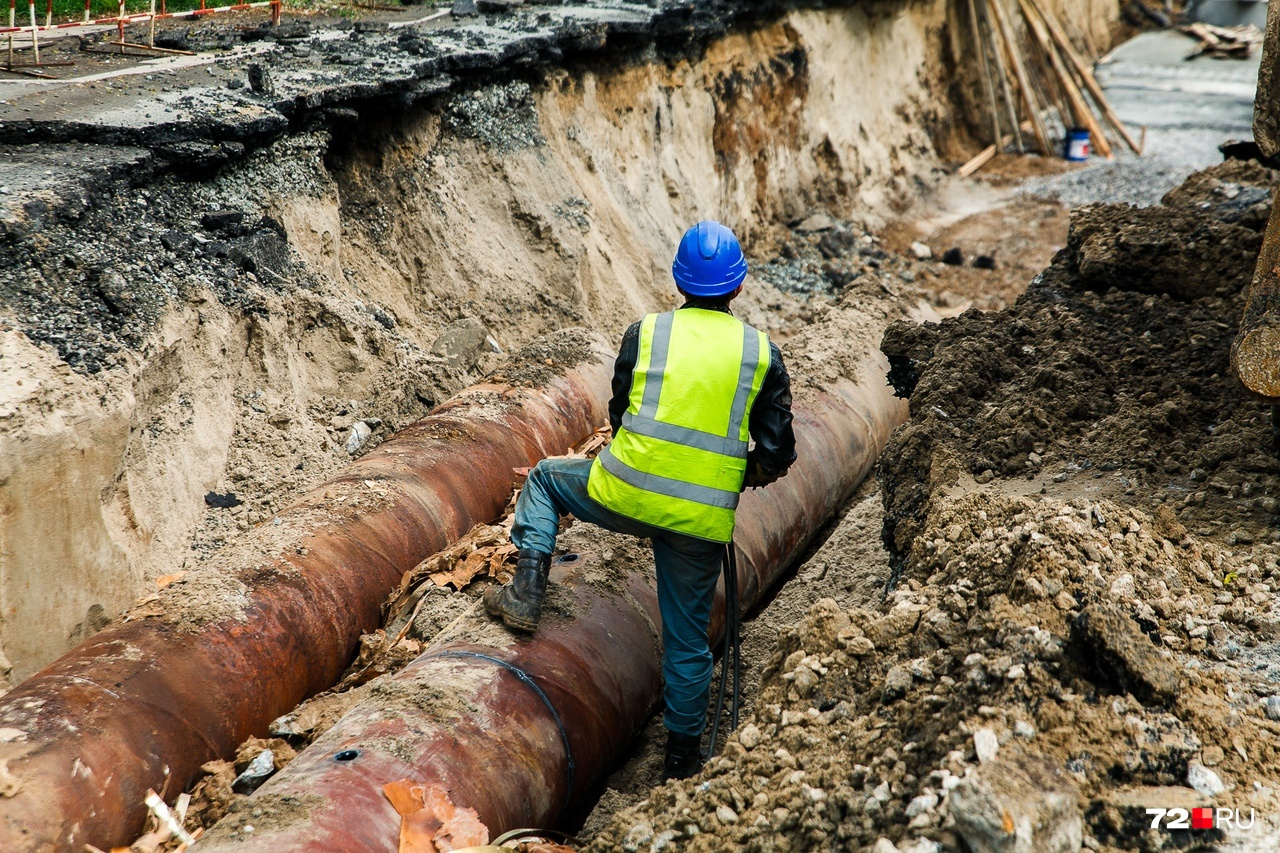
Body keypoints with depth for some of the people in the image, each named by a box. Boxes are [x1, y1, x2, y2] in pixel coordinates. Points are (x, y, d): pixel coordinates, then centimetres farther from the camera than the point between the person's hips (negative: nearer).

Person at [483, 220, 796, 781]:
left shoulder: (645, 332, 0)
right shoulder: (763, 354, 2)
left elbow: (620, 414, 10)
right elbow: (776, 454, 3)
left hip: (624, 494, -1)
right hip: (703, 520, 1)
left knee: (545, 478, 27)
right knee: (687, 636, 16)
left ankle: (526, 593, 15)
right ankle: (682, 754, 25)